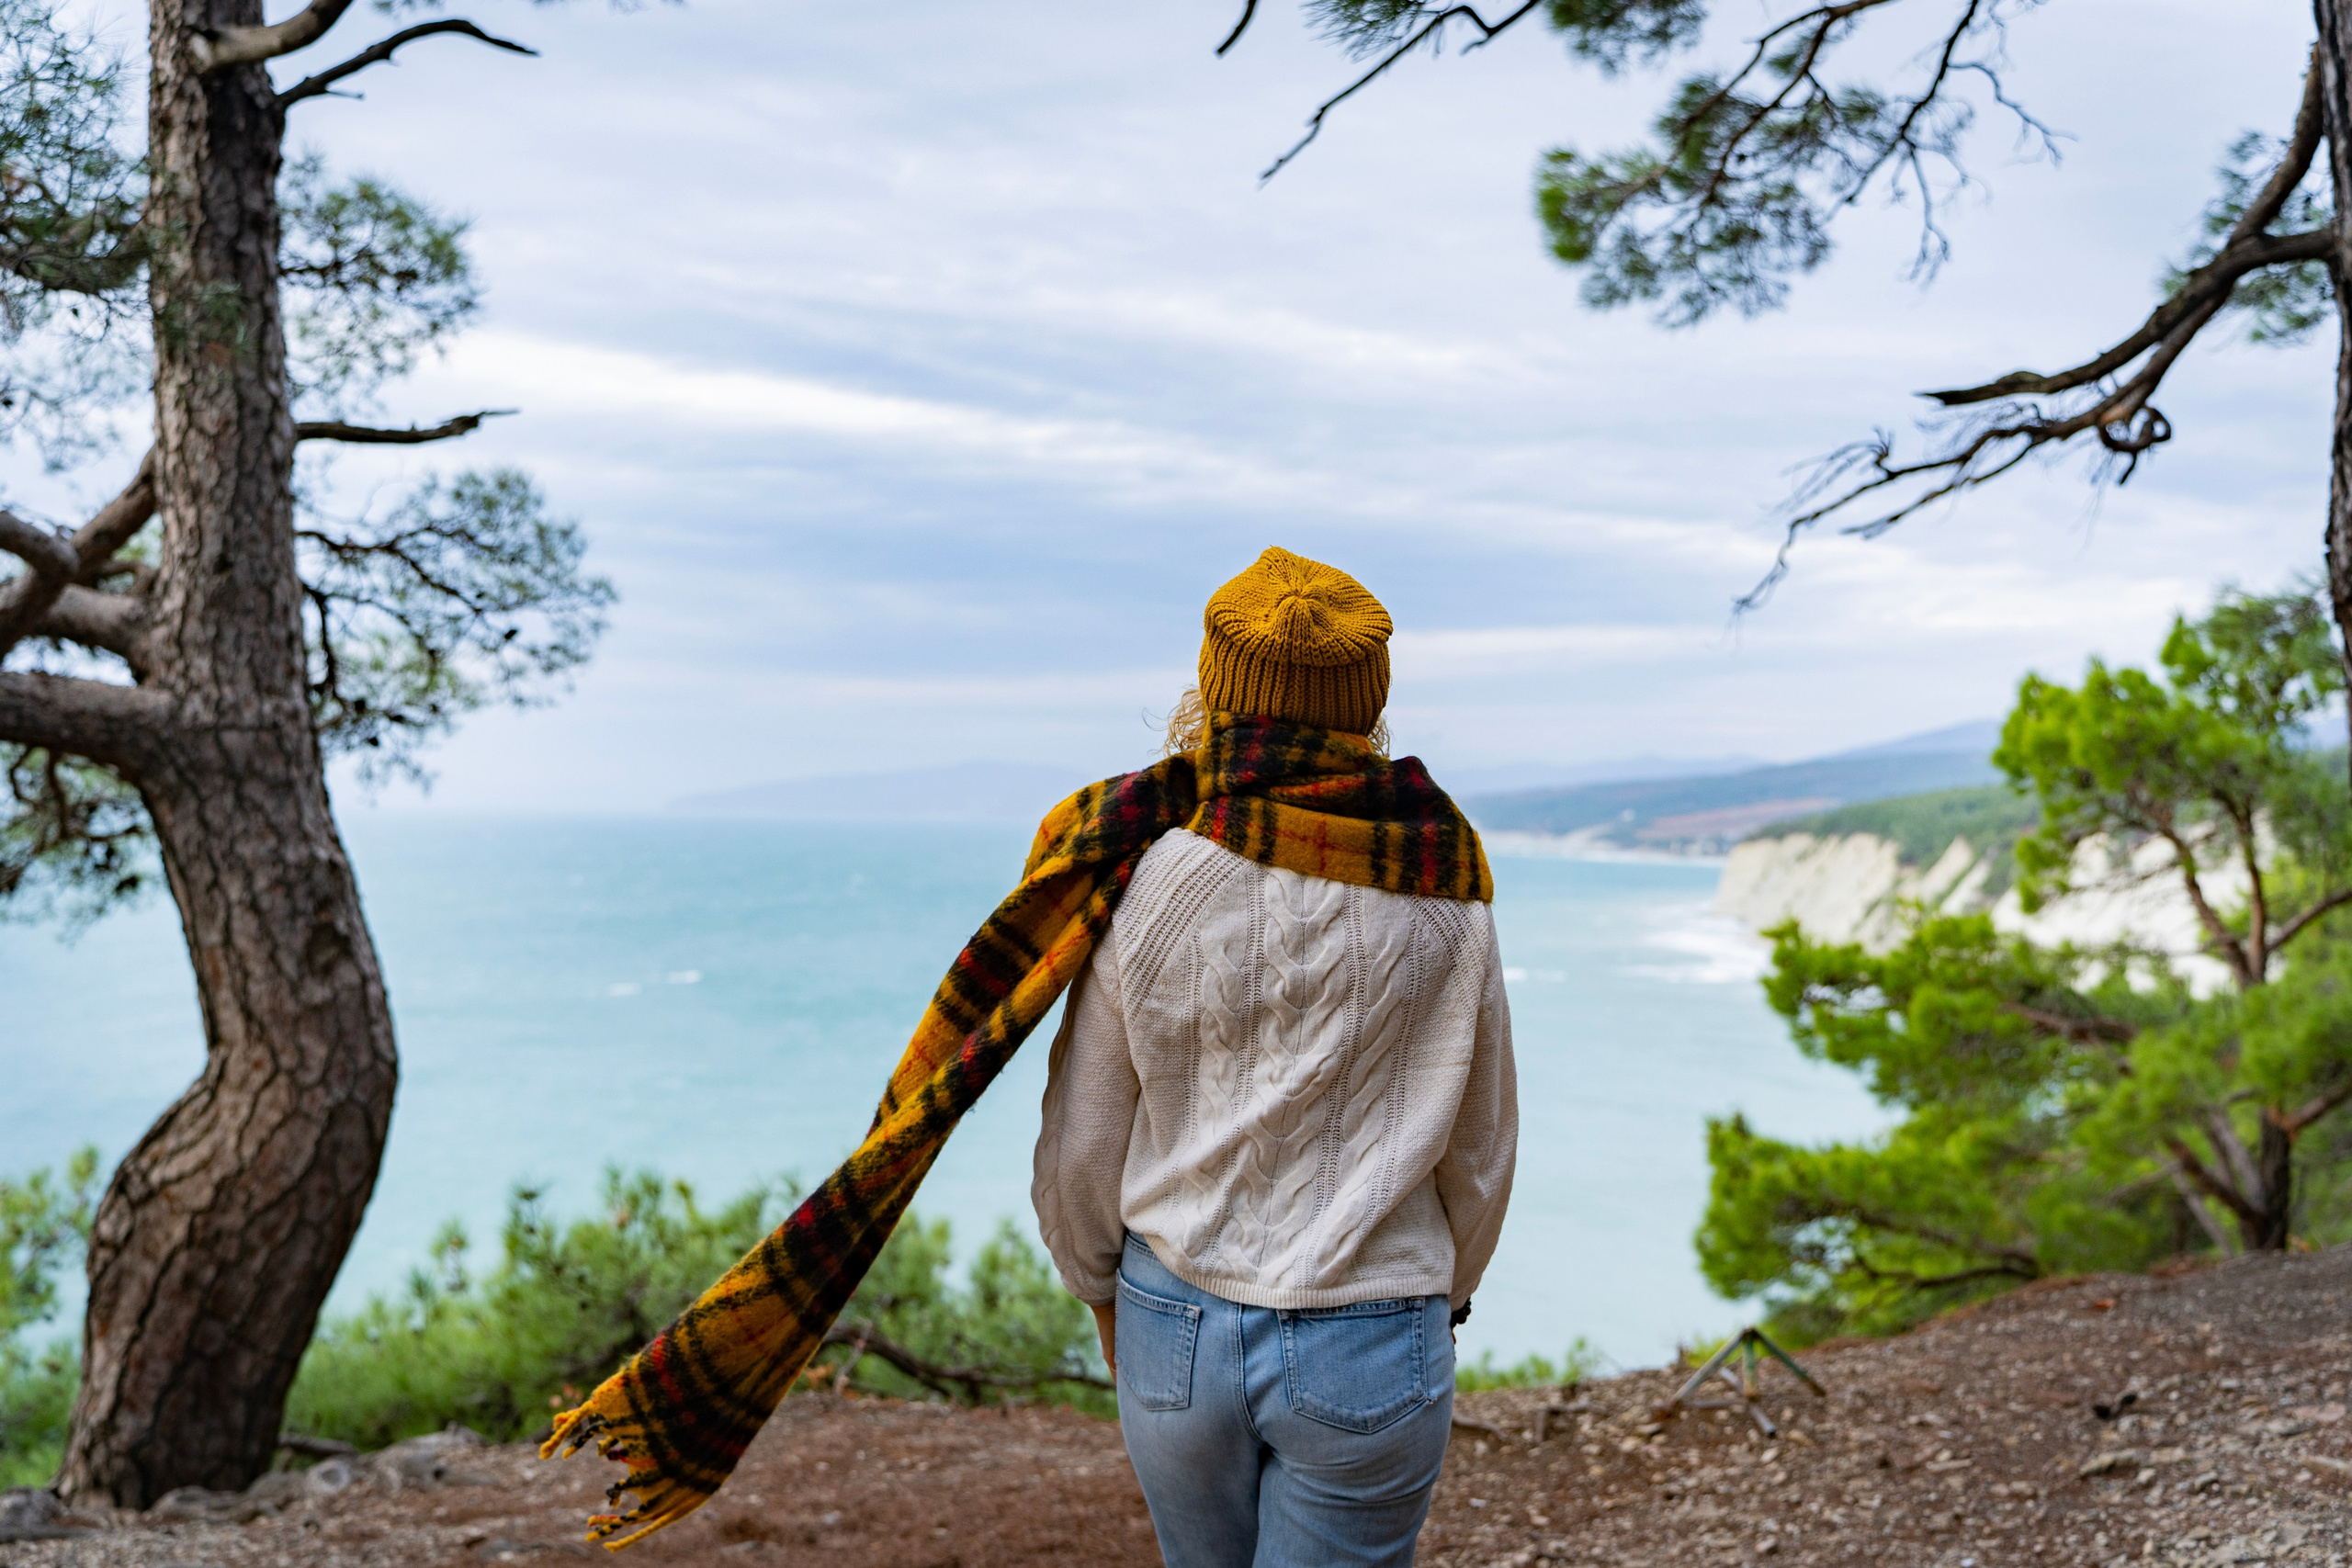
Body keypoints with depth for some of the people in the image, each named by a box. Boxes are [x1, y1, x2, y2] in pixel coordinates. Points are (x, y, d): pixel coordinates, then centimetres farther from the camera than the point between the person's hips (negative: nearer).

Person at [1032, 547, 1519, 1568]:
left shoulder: (1141, 888, -9)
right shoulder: (1442, 905, -9)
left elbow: (1079, 1149, -1)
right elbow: (1481, 1151, 2)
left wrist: (1100, 1291, 18)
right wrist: (1444, 1295, 20)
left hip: (1172, 1330, 2)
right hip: (1367, 1350, -1)